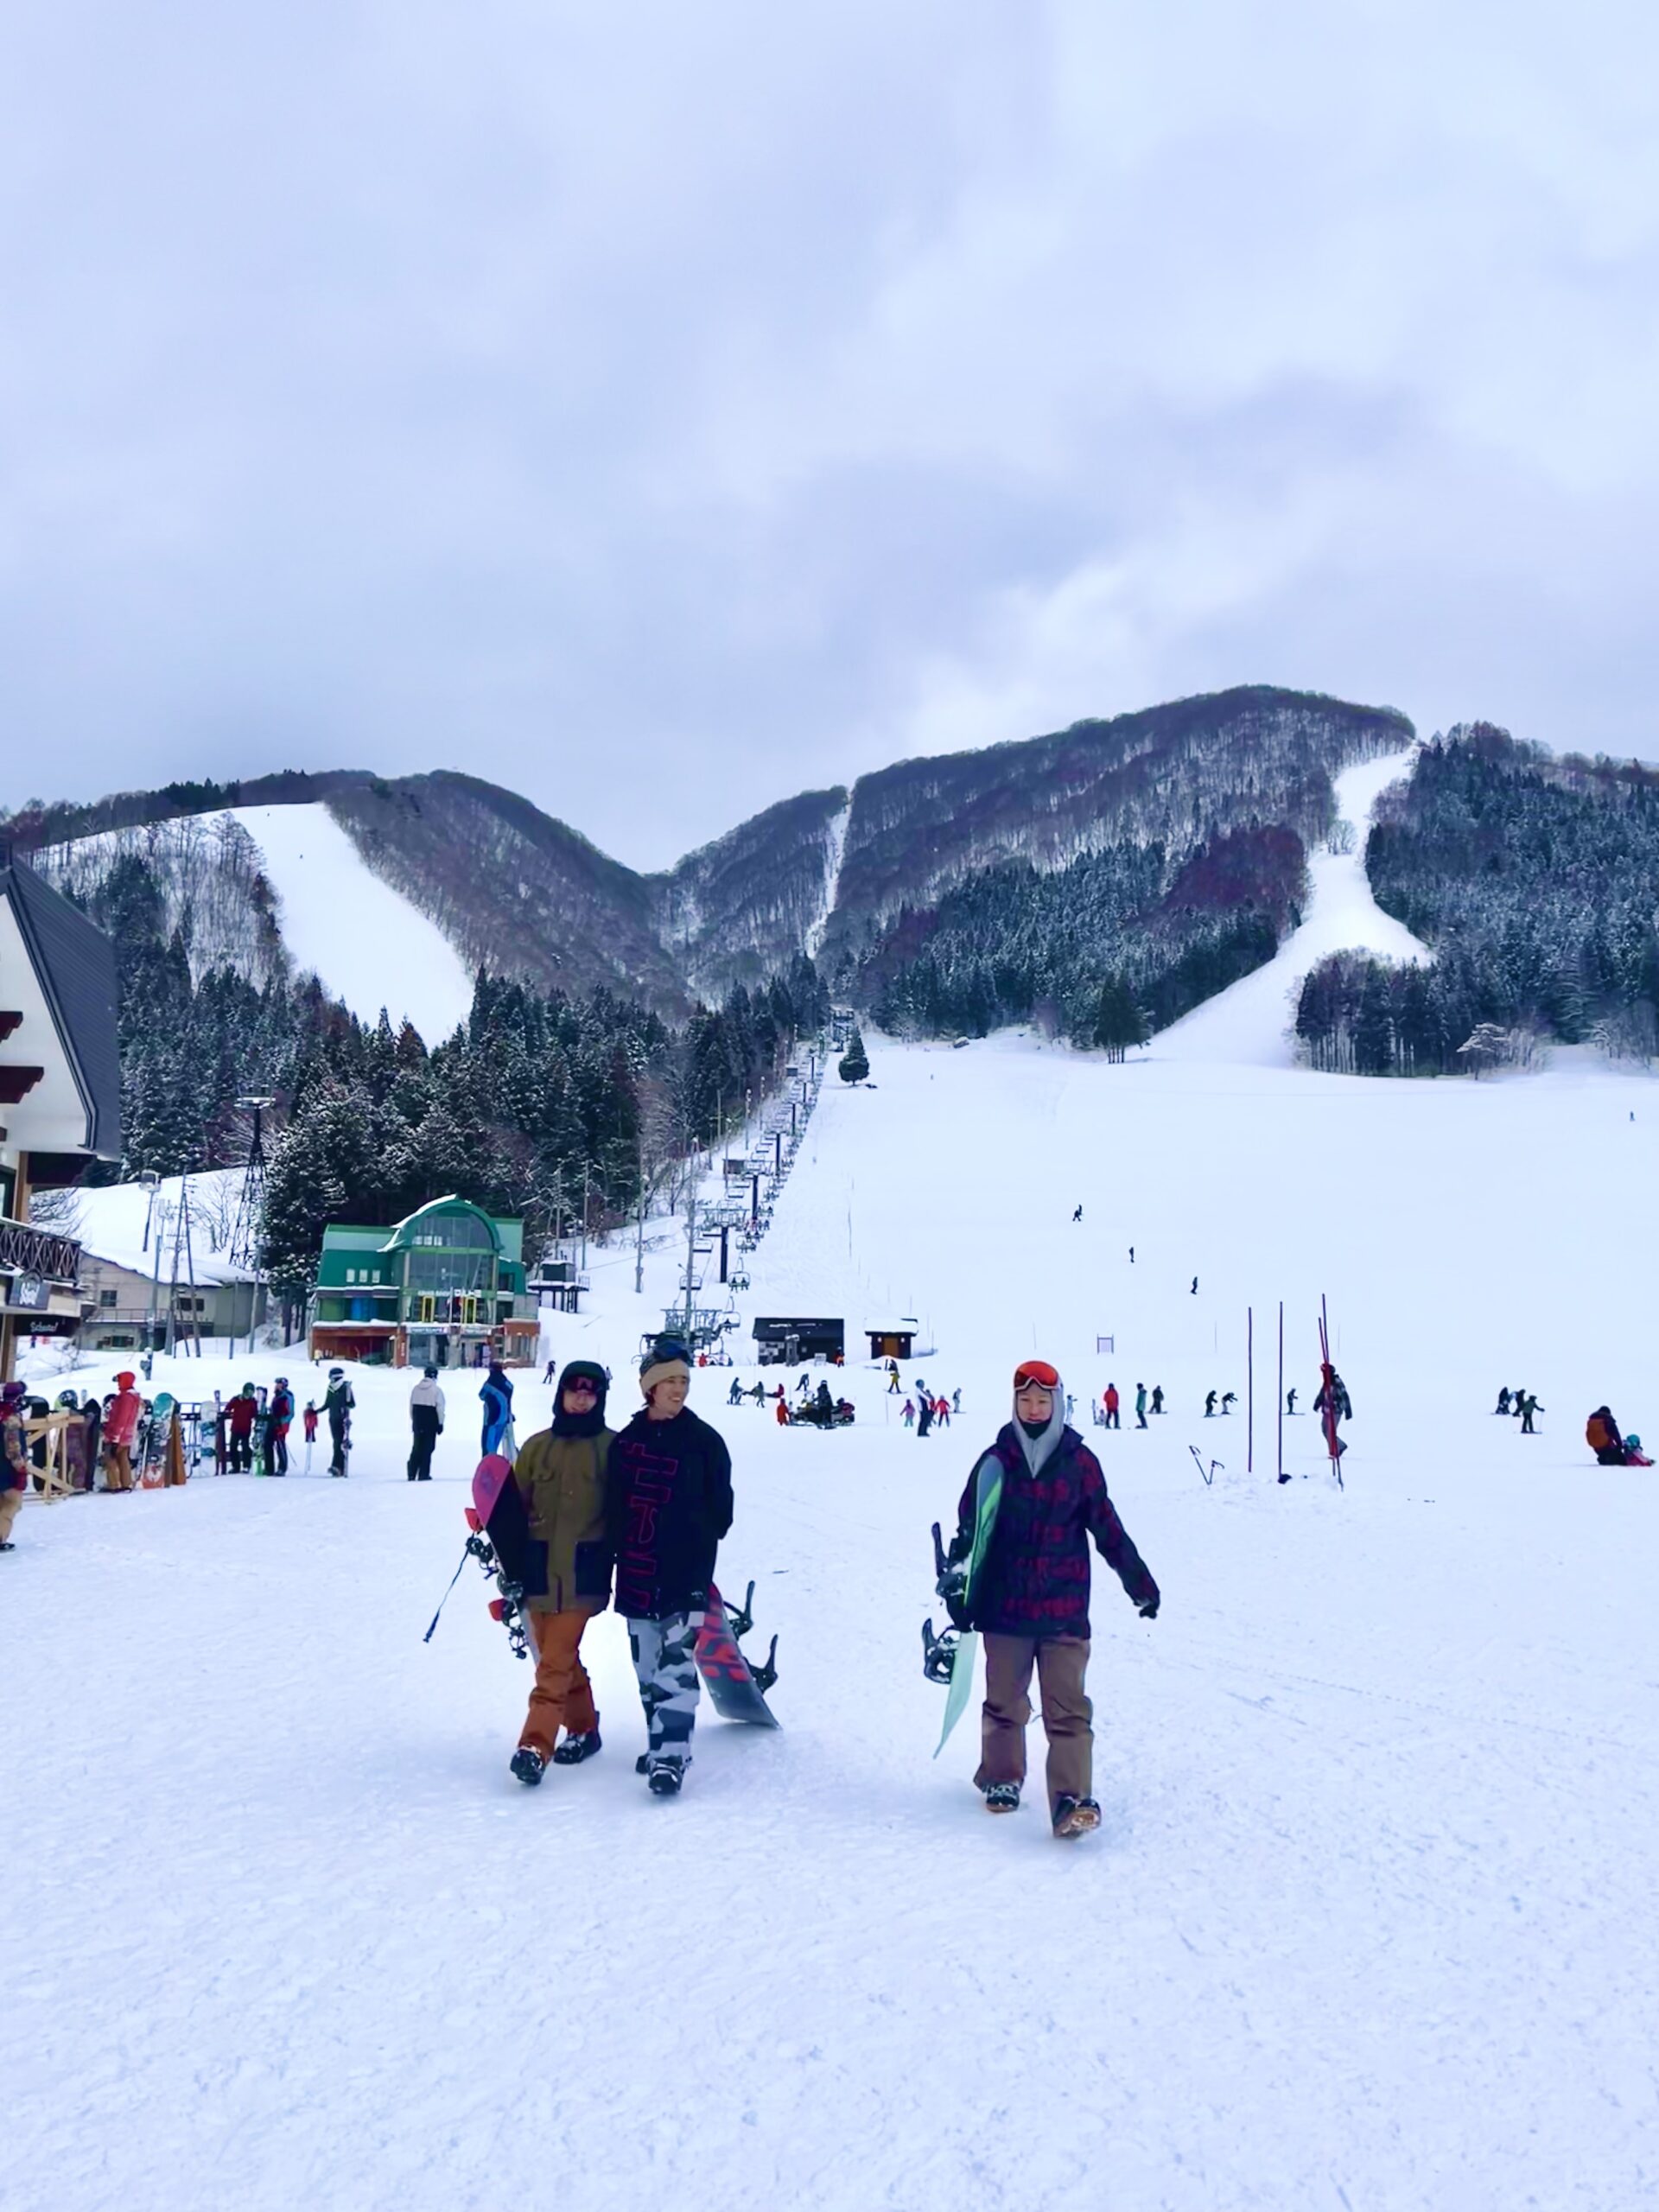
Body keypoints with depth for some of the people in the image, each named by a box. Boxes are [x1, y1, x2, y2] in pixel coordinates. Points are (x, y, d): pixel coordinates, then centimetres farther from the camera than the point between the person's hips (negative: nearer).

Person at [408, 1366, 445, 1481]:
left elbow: (411, 1406, 11)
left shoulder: (416, 1389, 6)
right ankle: (423, 1474, -2)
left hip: (417, 1423, 4)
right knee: (427, 1448, 0)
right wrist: (440, 1424, -2)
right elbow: (440, 1408, -9)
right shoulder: (436, 1390, -9)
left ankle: (411, 1473, 7)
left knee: (416, 1447, 12)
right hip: (431, 1423, -4)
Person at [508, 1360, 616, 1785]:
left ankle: (535, 1745, -13)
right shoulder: (538, 1446, 7)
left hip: (582, 1574, -4)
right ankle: (583, 1728, 29)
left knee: (555, 1663, -11)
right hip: (538, 1570, 4)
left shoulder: (611, 1447, -1)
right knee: (561, 1659, 14)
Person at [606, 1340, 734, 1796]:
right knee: (647, 1668, 12)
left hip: (686, 1575, -4)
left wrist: (696, 1539, -4)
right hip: (637, 1573, 4)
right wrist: (620, 1549, -1)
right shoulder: (627, 1441, 7)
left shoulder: (704, 1441, -1)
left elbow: (720, 1510, 3)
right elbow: (613, 1506, 8)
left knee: (675, 1665, -12)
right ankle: (661, 1742, 27)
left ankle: (671, 1755, -12)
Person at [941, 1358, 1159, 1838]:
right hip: (1004, 1607, 1)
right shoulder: (996, 1461, 1)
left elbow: (1108, 1530, 8)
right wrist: (958, 1592, 1)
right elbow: (968, 1531, 5)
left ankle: (1072, 1800, -8)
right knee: (1004, 1703, 12)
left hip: (1064, 1610, -1)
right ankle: (1001, 1779, 31)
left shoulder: (1079, 1461, 1)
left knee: (1068, 1709, -7)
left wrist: (1141, 1584, 11)